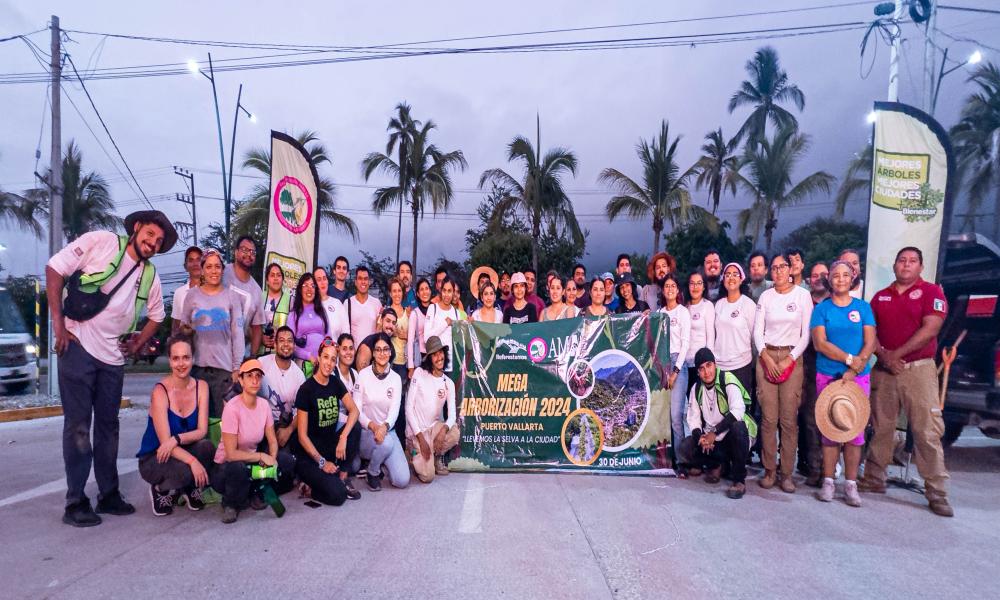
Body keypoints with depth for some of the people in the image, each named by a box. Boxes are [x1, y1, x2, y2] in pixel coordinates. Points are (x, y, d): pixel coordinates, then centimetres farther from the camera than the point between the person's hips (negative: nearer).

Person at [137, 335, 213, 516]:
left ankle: (190, 489, 0)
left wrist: (176, 439, -29)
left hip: (182, 450, 4)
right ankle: (160, 490, 2)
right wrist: (192, 461, -36)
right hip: (153, 458, -3)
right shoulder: (160, 391, -18)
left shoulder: (201, 386, -6)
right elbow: (164, 440, -23)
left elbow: (202, 431, -10)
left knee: (207, 447, -30)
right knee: (185, 471, -34)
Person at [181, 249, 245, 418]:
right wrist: (185, 330, -6)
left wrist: (237, 367, -2)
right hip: (198, 366, 2)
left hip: (225, 368, -1)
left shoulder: (232, 296, 2)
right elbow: (184, 329, 16)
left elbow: (238, 334, 1)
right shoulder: (192, 295, 7)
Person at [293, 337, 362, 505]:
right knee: (337, 495, -24)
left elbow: (354, 410, -8)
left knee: (355, 428, -23)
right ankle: (311, 484, 8)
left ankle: (342, 477, -7)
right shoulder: (306, 390, -15)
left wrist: (343, 438, -24)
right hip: (310, 452, -6)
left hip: (331, 444, 6)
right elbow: (302, 436, -14)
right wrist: (322, 462, -17)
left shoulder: (336, 383, 2)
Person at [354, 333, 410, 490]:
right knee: (386, 443, -37)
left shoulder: (396, 378, 1)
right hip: (366, 431, -2)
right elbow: (356, 409, -8)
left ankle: (377, 461, 20)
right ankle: (372, 472, -4)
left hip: (387, 430, 3)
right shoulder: (363, 375, -6)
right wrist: (372, 425, -27)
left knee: (402, 480, -12)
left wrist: (384, 426, -30)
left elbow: (395, 410, -8)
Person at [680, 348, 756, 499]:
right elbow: (693, 418, 3)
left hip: (734, 436, -4)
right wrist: (700, 436, -18)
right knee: (686, 448, -20)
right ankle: (716, 464, 11)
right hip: (711, 438, 5)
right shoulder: (696, 389, 3)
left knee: (737, 427, -38)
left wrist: (714, 432, -30)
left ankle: (739, 480, -19)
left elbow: (738, 410, -28)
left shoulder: (727, 379, -14)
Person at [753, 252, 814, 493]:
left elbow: (806, 333, 0)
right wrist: (766, 358, -8)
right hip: (767, 357, 2)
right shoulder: (765, 296, 8)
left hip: (792, 358, -1)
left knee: (789, 419, -4)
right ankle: (769, 470, 8)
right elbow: (757, 331, 6)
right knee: (769, 418, 0)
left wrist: (789, 360, -8)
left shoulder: (802, 295, 2)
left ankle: (787, 473, 5)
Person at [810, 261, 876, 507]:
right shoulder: (821, 309, 4)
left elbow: (870, 343, -1)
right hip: (827, 376, -1)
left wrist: (854, 370, -13)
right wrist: (849, 359, -15)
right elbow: (820, 343, -6)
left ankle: (851, 484, 9)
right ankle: (828, 481, 11)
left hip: (858, 376, 1)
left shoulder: (863, 307, 7)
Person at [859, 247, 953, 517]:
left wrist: (896, 355, -12)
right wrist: (883, 356, -9)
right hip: (883, 370, 4)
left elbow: (930, 329, -10)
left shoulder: (931, 292, 1)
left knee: (927, 432, -4)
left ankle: (937, 493, 4)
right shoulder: (880, 297, 14)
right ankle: (874, 479, 18)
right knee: (880, 428, 9)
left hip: (918, 369, -4)